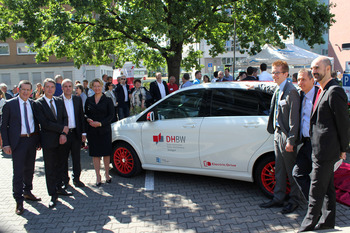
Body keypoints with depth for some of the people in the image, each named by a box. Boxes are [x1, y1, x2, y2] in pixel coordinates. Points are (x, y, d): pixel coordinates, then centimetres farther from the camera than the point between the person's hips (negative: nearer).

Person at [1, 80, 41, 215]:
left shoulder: (33, 104, 6)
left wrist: (38, 140, 7)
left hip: (32, 139, 4)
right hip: (18, 141, -4)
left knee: (30, 169, 16)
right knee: (18, 171, -2)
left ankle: (27, 192, 34)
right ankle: (19, 201, 10)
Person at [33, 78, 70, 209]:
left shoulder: (59, 102, 9)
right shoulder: (38, 104, -8)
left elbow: (65, 118, 5)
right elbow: (44, 123, -16)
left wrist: (63, 134, -9)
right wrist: (62, 129, -13)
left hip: (61, 139, 5)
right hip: (48, 140, -5)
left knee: (59, 165, 14)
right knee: (50, 168, 3)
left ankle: (59, 188, 29)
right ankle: (53, 195, 12)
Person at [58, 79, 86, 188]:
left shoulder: (78, 99, 7)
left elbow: (81, 116, 9)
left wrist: (83, 132, 4)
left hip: (76, 133, 3)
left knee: (76, 158, 10)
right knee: (63, 158, 9)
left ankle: (76, 178, 23)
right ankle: (64, 179, 24)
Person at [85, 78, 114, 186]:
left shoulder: (107, 100, 0)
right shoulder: (89, 100, 9)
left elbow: (111, 115, -5)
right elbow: (86, 114, 12)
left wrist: (100, 123, -16)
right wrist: (88, 120, -10)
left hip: (105, 130, -2)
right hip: (92, 130, 2)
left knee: (106, 153, 4)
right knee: (95, 154, 6)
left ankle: (107, 174, 21)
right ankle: (98, 176, 17)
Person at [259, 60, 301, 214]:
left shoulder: (291, 91, -16)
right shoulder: (278, 90, 10)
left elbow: (294, 118, -18)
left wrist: (291, 141, -19)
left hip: (287, 135, -8)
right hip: (278, 134, 9)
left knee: (291, 171, 6)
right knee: (279, 170, 16)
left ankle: (294, 200, 22)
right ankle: (278, 199, 28)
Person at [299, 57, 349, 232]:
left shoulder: (335, 92, -17)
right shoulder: (321, 90, 13)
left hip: (325, 148, -10)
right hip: (321, 147, 10)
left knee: (317, 187, 0)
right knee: (327, 186, 18)